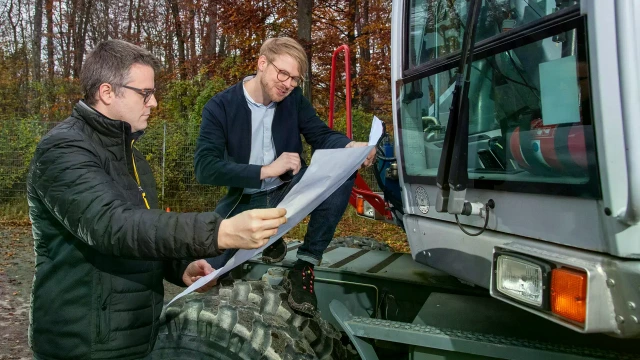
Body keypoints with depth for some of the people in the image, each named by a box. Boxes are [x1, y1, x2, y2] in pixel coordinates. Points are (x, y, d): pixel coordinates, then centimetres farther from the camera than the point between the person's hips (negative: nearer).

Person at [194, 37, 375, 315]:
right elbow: (205, 168, -22)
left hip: (291, 192, 2)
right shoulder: (220, 107, -13)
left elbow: (322, 136, -3)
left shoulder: (294, 99, -3)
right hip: (245, 201, -2)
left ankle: (304, 267, -19)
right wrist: (266, 170, -30)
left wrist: (352, 146, -27)